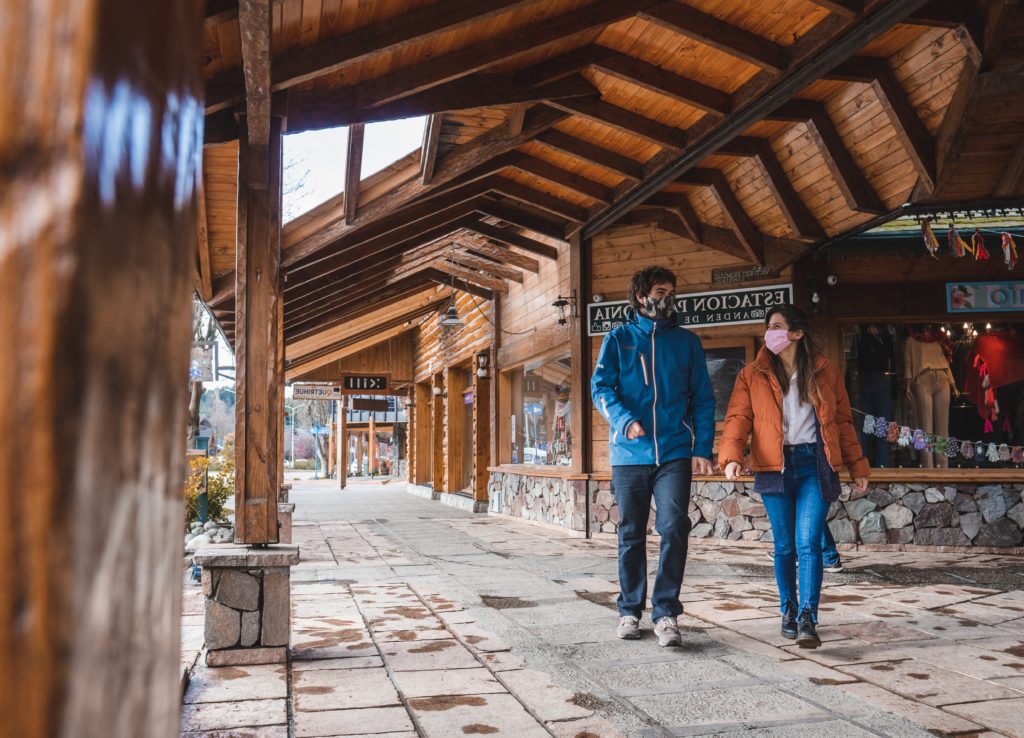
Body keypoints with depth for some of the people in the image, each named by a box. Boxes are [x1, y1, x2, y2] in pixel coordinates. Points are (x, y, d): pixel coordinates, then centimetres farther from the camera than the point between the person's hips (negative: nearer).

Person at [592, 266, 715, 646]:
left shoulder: (686, 341, 11)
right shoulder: (618, 339, 8)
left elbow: (703, 398, 10)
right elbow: (601, 387, -1)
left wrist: (702, 449, 0)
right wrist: (624, 419, -20)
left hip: (675, 453, 0)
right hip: (630, 454, 0)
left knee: (673, 529, -13)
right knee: (631, 535, 8)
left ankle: (666, 612, -3)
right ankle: (630, 610, 21)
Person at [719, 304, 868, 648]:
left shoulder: (825, 372, 8)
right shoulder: (753, 375, 5)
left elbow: (843, 422, 13)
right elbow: (738, 418, -4)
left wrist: (857, 466, 13)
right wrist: (731, 456, -21)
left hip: (815, 465, -1)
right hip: (775, 467, 1)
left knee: (808, 542, -11)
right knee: (785, 545, 8)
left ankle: (808, 618, -10)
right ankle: (789, 611, 24)